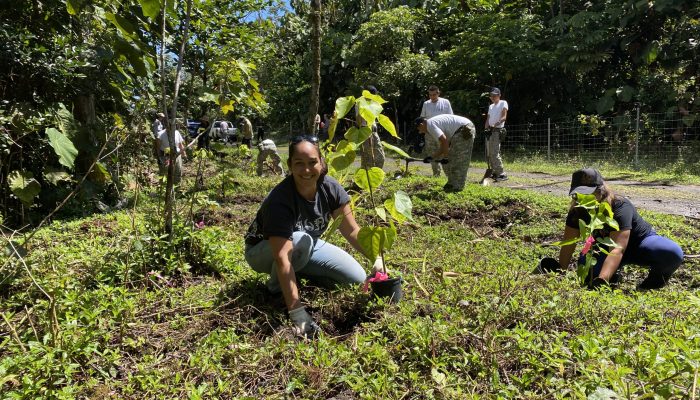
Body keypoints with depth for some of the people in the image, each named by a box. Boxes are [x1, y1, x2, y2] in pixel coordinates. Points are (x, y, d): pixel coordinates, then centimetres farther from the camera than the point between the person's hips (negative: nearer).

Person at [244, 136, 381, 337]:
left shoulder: (330, 188, -19)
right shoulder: (279, 200, -35)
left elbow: (351, 230, -13)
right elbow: (282, 257, -41)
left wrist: (376, 258, -27)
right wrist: (297, 312, -44)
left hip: (308, 246, 5)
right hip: (263, 251, -4)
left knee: (357, 277, -9)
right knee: (301, 241, -38)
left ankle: (299, 271, 9)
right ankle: (276, 285, -9)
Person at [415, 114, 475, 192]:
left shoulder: (430, 125, -10)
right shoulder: (435, 122, 20)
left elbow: (444, 140, -20)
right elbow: (444, 145, 20)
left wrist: (445, 156, -11)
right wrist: (432, 157, 18)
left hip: (464, 130, -10)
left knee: (458, 160, -6)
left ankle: (457, 186, 0)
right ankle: (452, 183, 22)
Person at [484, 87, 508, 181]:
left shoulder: (503, 103, -1)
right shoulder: (491, 106, 23)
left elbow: (504, 117, -13)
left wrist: (496, 124, -29)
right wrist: (486, 128, 2)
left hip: (497, 131, -8)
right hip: (489, 131, 8)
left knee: (495, 153, -17)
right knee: (489, 154, 8)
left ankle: (502, 174, -16)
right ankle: (495, 173, 17)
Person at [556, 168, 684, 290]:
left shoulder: (620, 206, -34)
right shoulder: (578, 211, -18)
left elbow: (618, 249, -46)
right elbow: (568, 245, -19)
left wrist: (602, 280, -59)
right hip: (605, 247, 3)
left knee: (673, 253, -33)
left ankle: (657, 275, 1)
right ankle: (613, 272, 8)